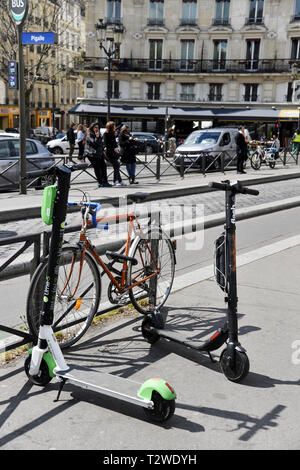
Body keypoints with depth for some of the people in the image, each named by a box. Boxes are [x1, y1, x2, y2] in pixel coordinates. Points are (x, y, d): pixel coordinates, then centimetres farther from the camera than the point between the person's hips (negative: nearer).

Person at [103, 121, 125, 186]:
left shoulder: (112, 134, 15)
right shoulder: (105, 134, -8)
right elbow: (106, 144, -13)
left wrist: (116, 148, 7)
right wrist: (113, 148, -18)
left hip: (114, 152, 8)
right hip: (109, 152, -8)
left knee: (116, 166, 4)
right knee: (116, 166, -12)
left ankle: (115, 181, 9)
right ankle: (120, 181, -10)